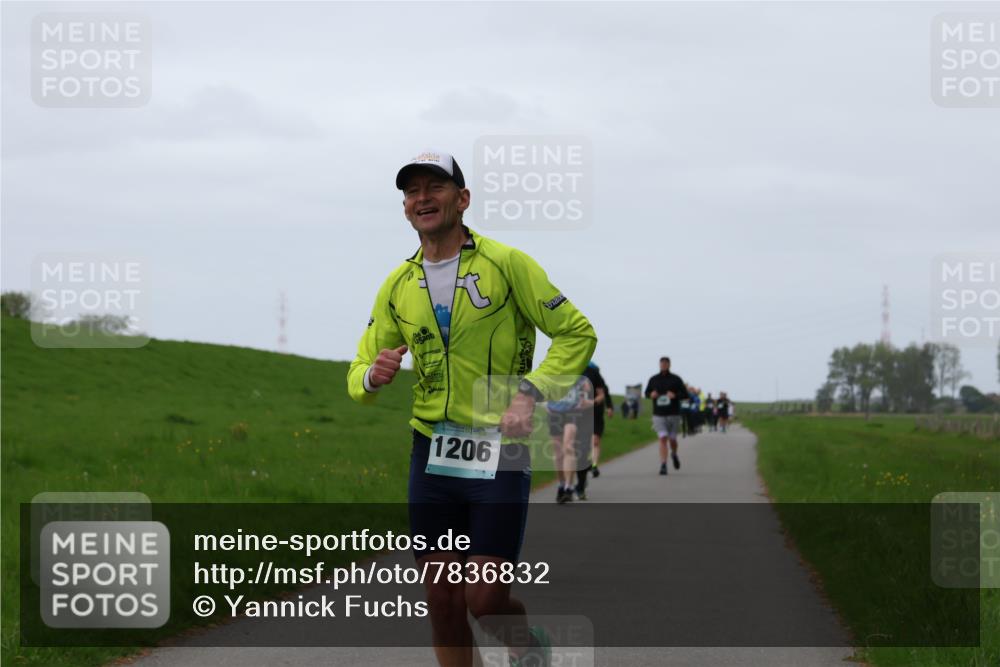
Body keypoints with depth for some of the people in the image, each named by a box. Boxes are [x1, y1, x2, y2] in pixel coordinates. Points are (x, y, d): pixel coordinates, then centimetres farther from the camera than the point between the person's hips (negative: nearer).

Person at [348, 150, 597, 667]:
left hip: (499, 456, -4)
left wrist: (530, 392, -15)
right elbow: (359, 375, 15)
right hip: (432, 454, 4)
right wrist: (373, 376, -10)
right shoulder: (398, 286, 9)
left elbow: (577, 333, -1)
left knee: (485, 600, -7)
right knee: (442, 602, 2)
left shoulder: (505, 264, -5)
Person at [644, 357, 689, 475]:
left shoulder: (675, 379, 1)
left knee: (672, 439, 6)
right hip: (659, 415, 0)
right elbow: (646, 393, 16)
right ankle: (663, 465, -13)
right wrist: (651, 394, -8)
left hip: (673, 414, 0)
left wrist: (675, 395, -17)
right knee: (662, 439, -12)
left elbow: (685, 394, 2)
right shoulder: (653, 380, 5)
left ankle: (674, 454, 40)